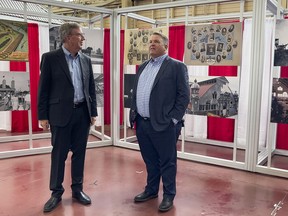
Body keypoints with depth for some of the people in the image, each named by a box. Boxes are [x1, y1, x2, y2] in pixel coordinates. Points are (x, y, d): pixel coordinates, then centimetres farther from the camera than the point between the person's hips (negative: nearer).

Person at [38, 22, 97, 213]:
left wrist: (93, 112, 8)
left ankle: (77, 189, 25)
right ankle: (56, 192, 21)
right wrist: (43, 115, -6)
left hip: (83, 112, 4)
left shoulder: (86, 60, 9)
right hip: (61, 113, -4)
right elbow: (44, 88, -4)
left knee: (79, 153, 11)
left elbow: (91, 88, 12)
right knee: (59, 154, 6)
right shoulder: (50, 58, -4)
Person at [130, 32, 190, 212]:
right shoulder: (143, 67, 16)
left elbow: (184, 96, -9)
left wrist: (173, 119, -14)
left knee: (167, 162, 6)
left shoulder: (177, 66, -5)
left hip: (164, 124, -6)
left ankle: (169, 196, 21)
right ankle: (151, 190, 35)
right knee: (150, 161, 19)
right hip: (142, 123, 6)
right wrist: (134, 113, 10)